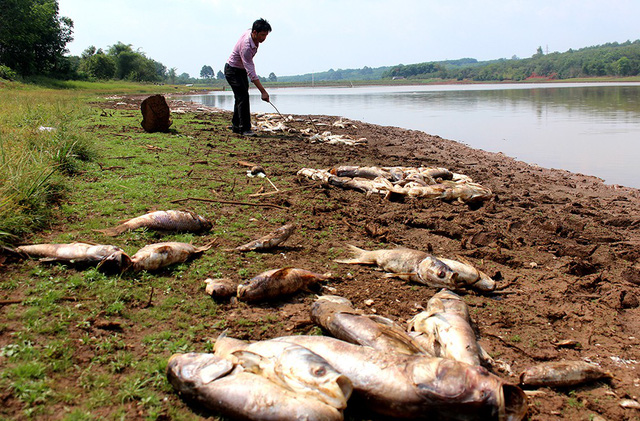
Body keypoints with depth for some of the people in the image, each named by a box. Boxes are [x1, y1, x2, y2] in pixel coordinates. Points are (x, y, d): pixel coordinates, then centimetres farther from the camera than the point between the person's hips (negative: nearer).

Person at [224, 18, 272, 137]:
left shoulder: (249, 32, -9)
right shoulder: (246, 47, -35)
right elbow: (251, 73, -37)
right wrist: (263, 91, -39)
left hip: (241, 70, 9)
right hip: (232, 70, -9)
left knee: (241, 98, 11)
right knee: (243, 97, -16)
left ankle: (236, 126, 19)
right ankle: (245, 128, -13)